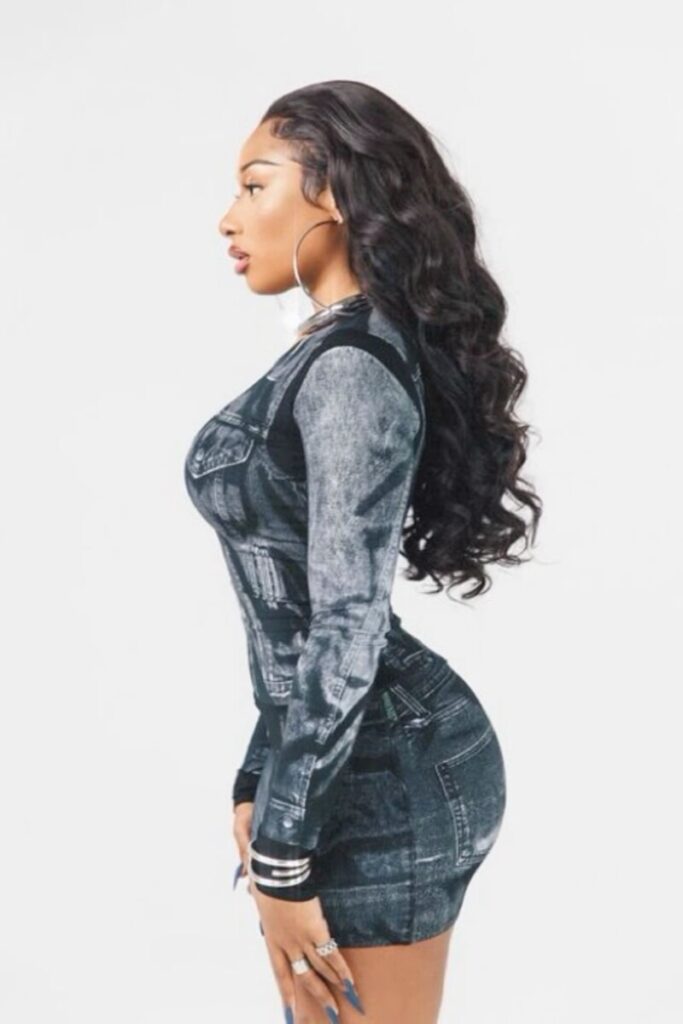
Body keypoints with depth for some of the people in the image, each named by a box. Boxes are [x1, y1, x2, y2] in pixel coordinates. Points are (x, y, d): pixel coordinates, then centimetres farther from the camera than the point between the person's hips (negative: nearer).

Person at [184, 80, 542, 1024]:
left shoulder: (349, 366, -18)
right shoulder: (345, 352, 12)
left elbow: (348, 629, -23)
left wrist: (282, 856, -20)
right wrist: (263, 784, 20)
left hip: (381, 779, -10)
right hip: (358, 759, 10)